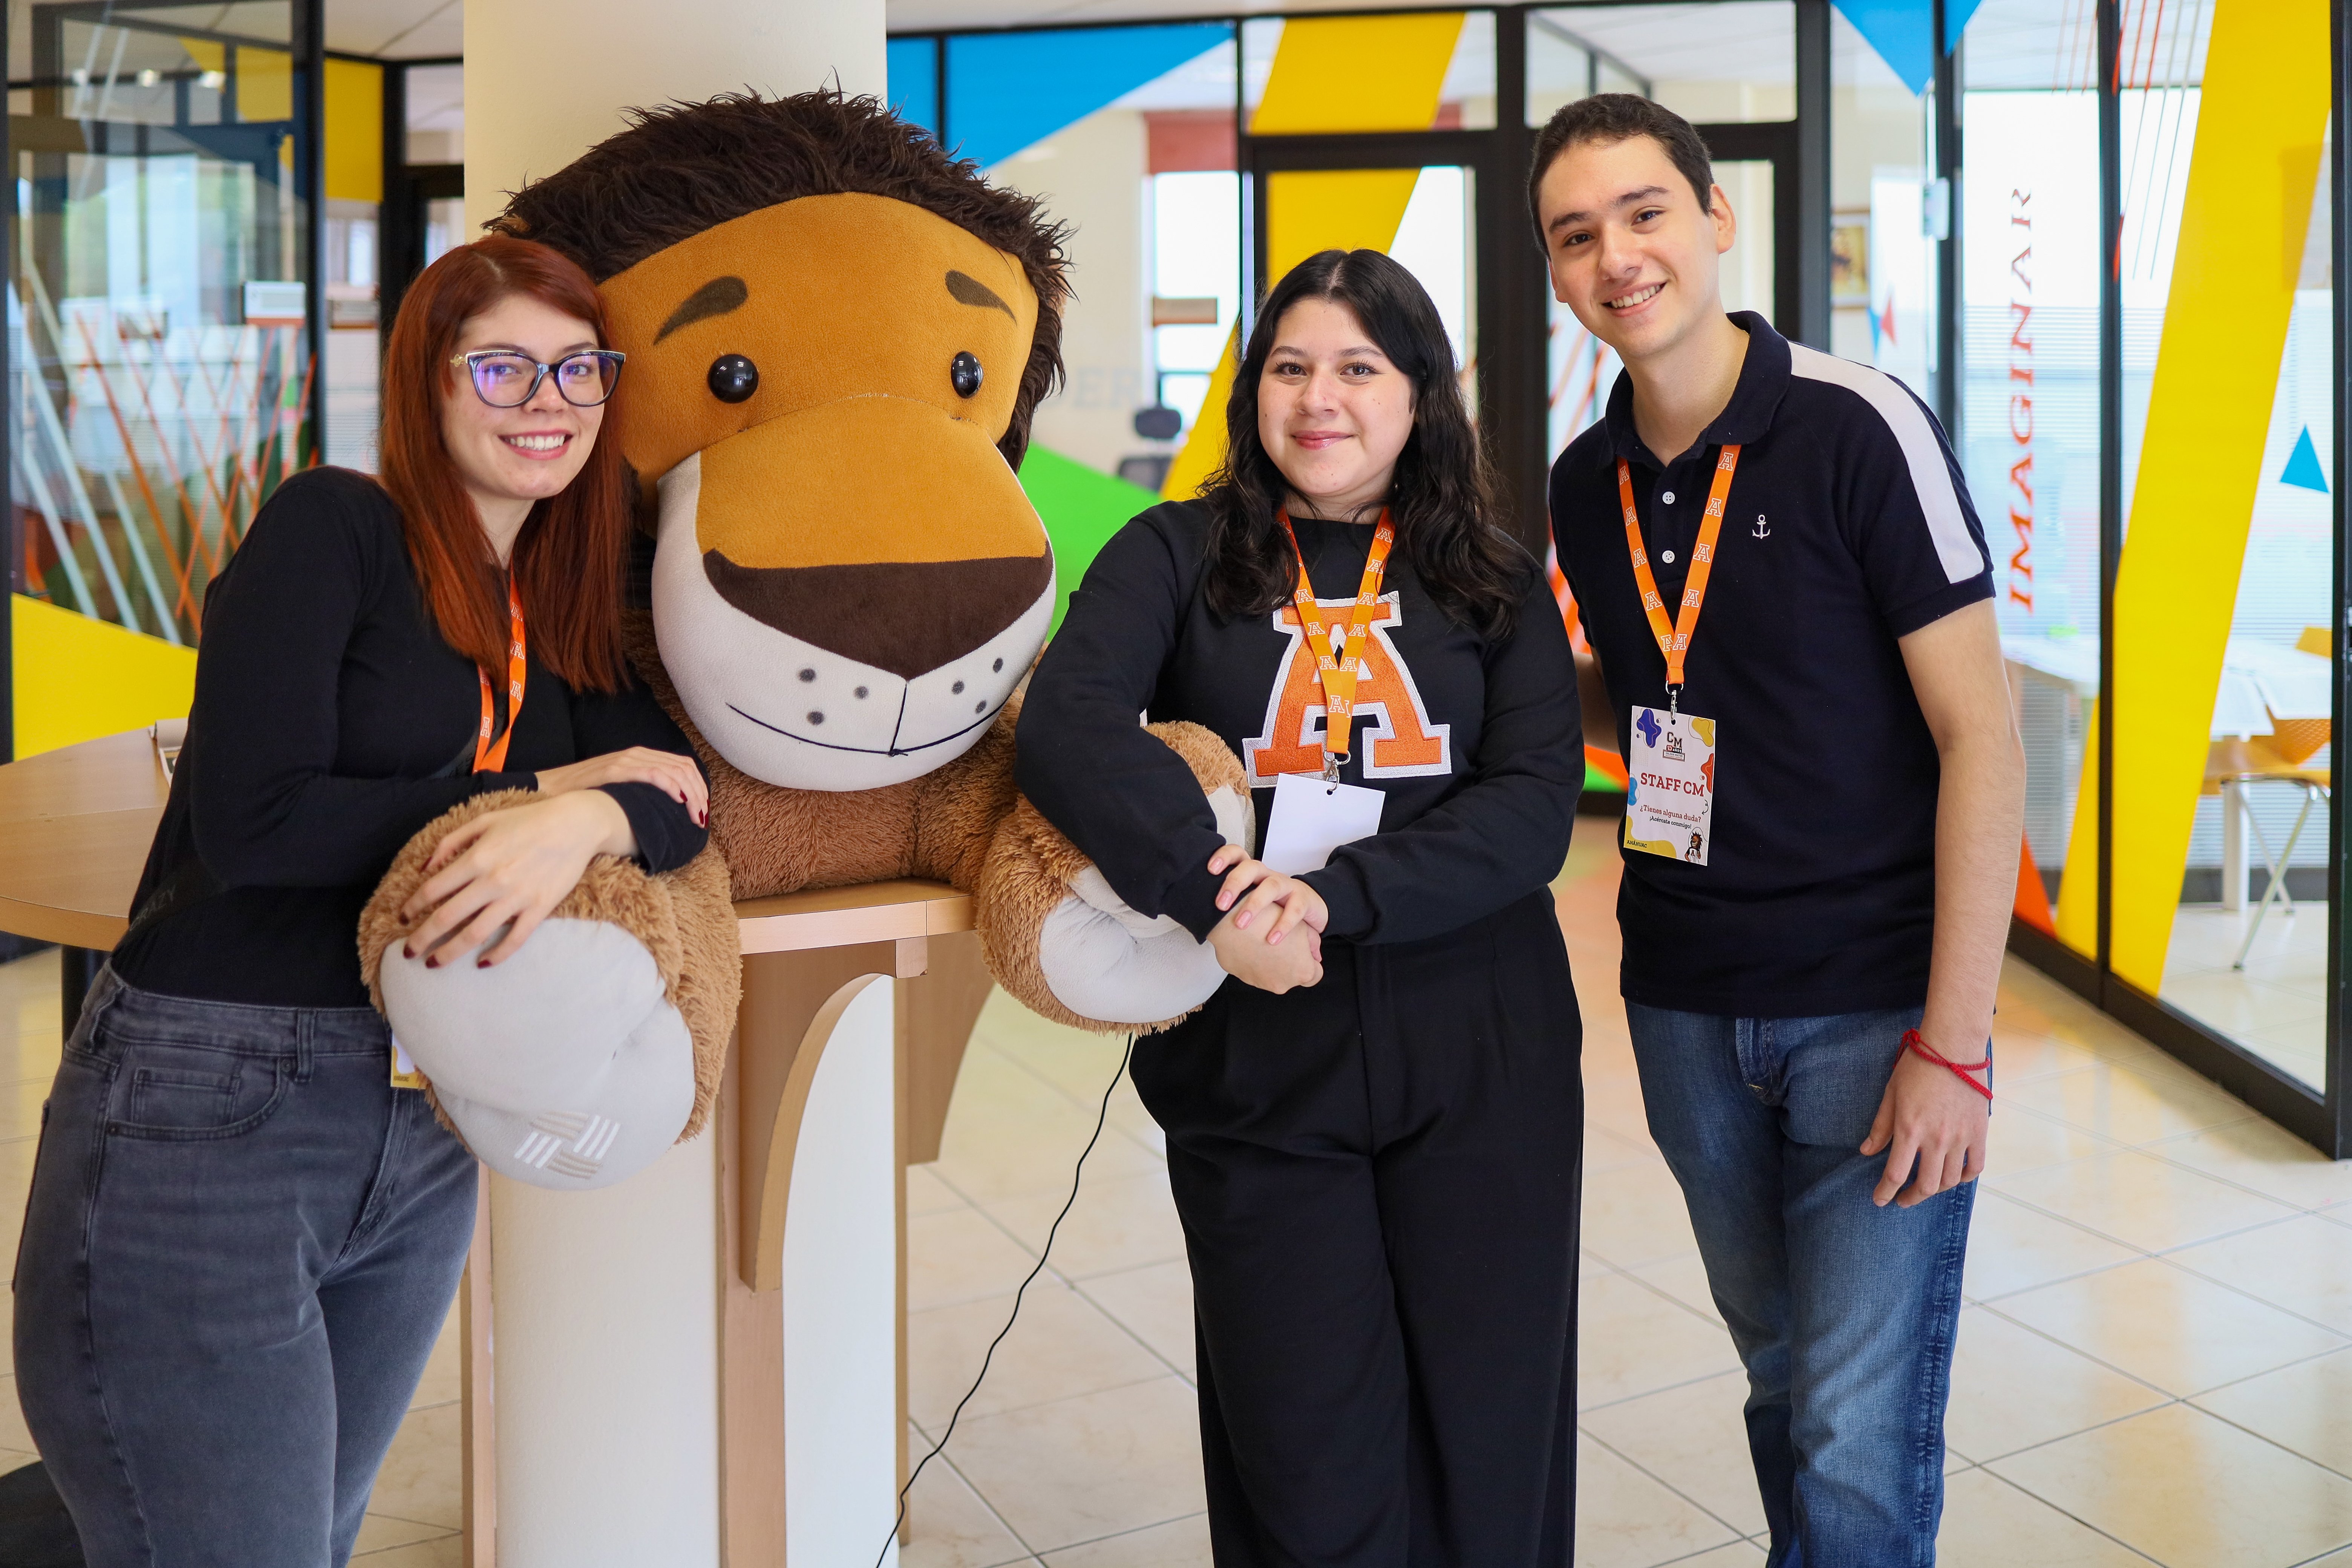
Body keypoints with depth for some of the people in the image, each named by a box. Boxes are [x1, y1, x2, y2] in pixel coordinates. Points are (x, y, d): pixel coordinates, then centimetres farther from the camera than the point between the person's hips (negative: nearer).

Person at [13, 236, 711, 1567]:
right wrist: (544, 786, -14)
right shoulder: (334, 530, -8)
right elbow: (254, 820, -18)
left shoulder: (566, 616, 11)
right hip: (202, 1123, -6)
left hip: (419, 1137, 6)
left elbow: (688, 795, -3)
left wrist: (591, 823, -26)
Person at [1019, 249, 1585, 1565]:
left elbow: (1534, 811, -5)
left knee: (1488, 1453, 10)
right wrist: (1215, 897, -28)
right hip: (1257, 1070, -1)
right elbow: (1070, 725, -15)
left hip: (1480, 1065, 1)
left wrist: (1334, 898, -19)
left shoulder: (1494, 583, 8)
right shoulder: (1177, 556, 4)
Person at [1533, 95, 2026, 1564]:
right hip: (1686, 1002, 5)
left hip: (1871, 1001, -5)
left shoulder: (1859, 426, -11)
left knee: (1858, 1433, -1)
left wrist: (1952, 1040, -16)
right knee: (1784, 1375, 17)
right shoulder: (1585, 484, 5)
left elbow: (1980, 737, -12)